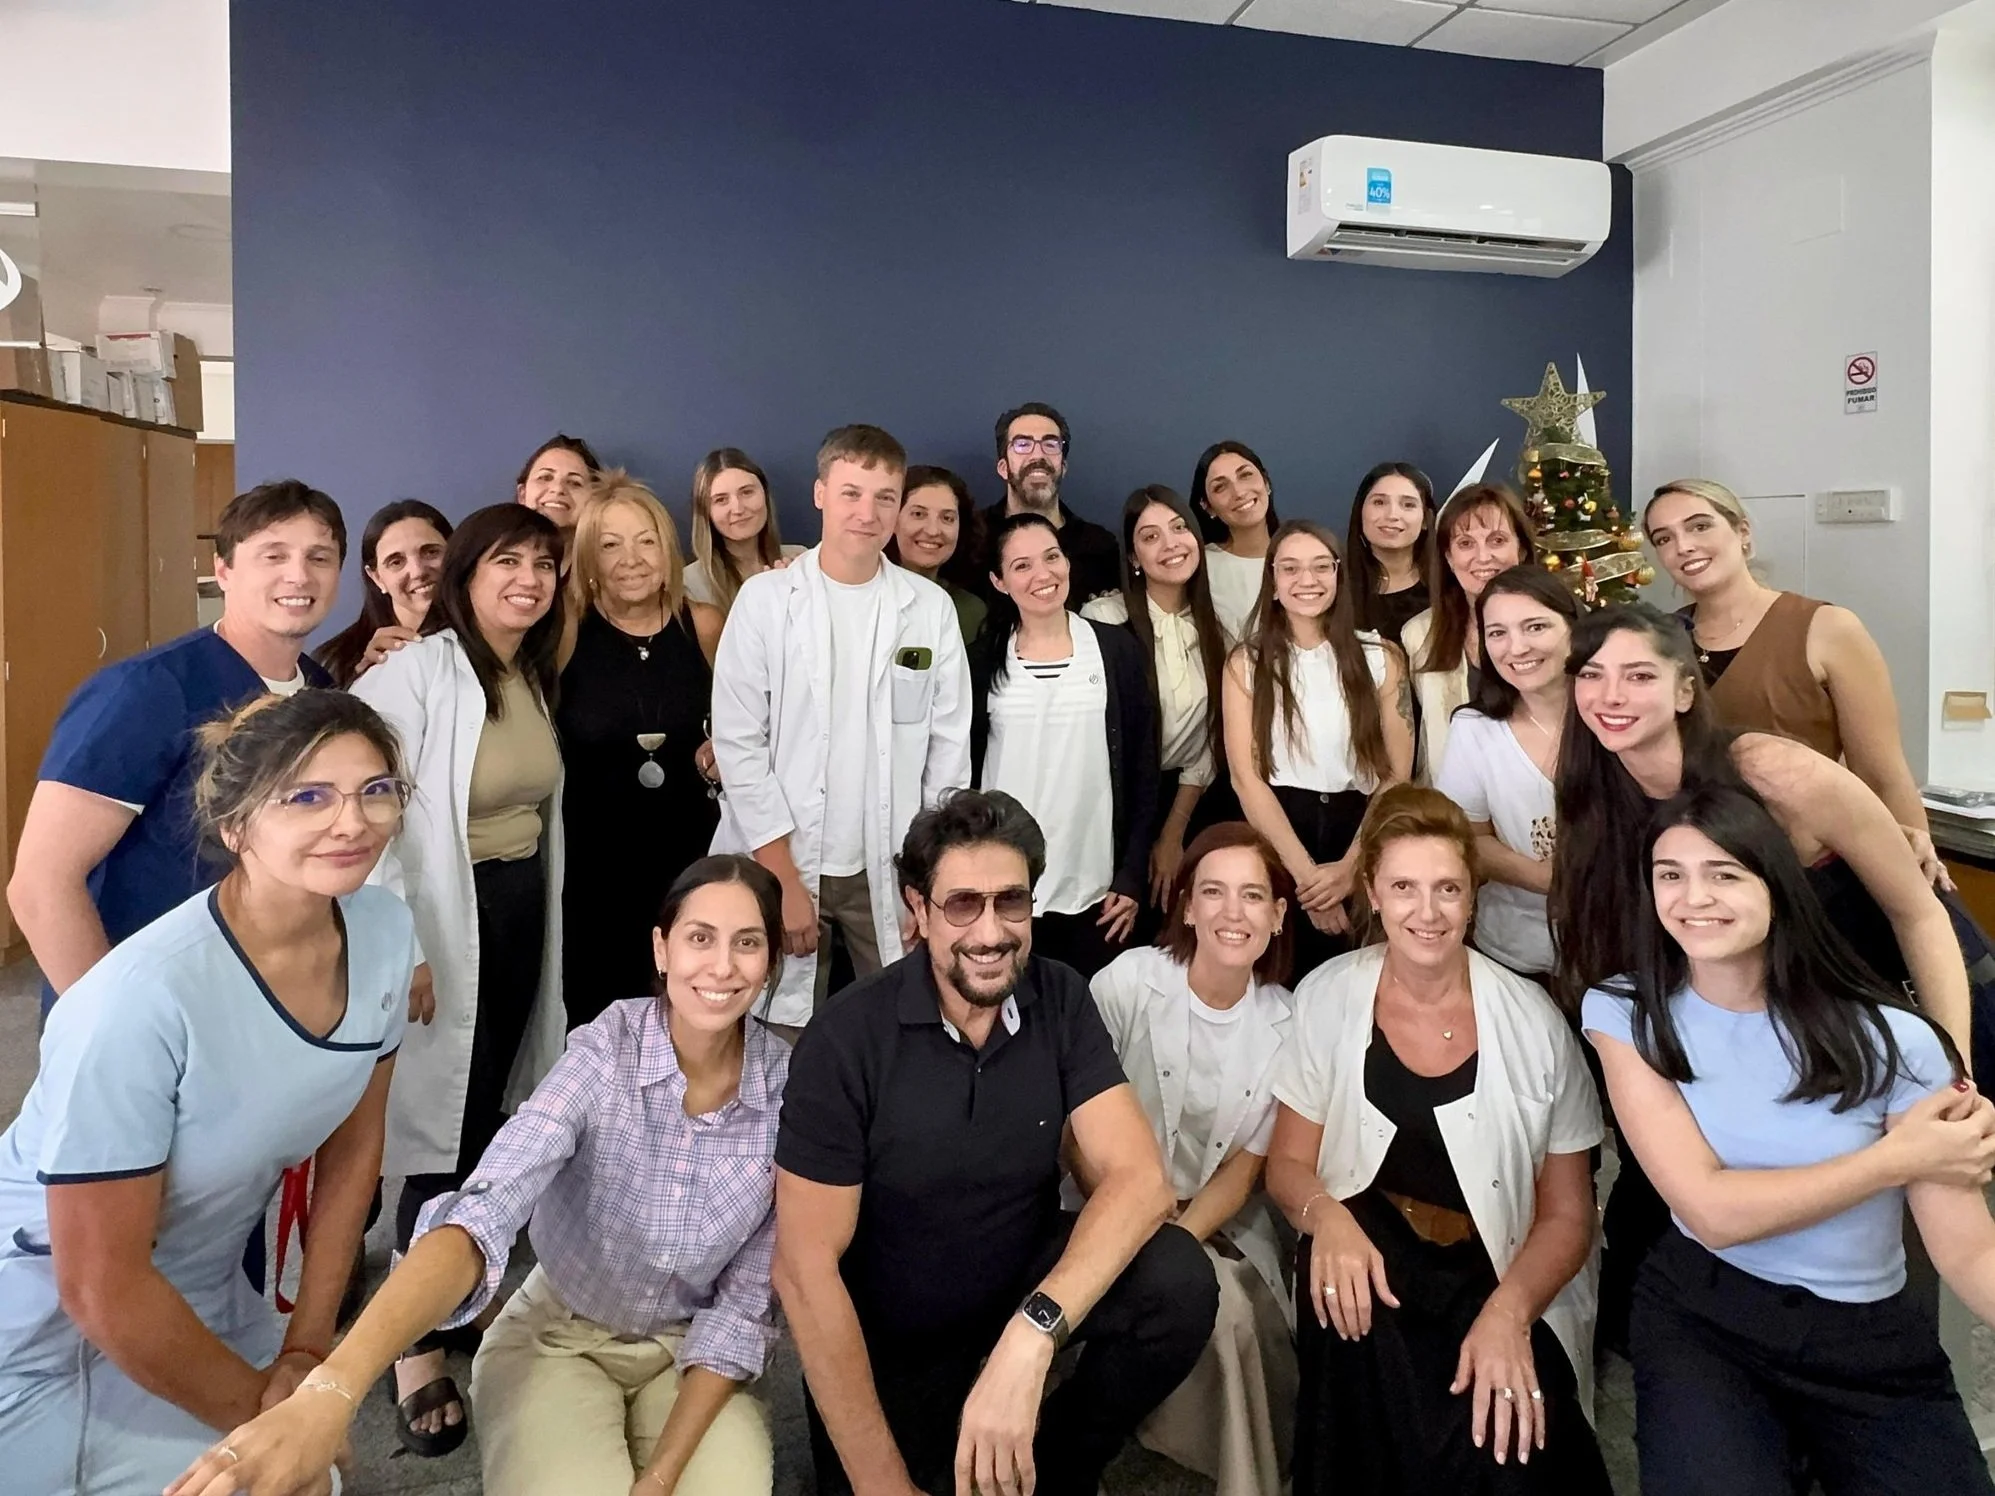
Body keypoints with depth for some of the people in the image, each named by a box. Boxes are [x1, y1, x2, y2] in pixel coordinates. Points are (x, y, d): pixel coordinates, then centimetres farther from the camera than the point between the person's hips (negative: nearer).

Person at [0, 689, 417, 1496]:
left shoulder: (385, 931, -14)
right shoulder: (145, 998, -32)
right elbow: (99, 1288, -23)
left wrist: (306, 1346, 0)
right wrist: (258, 1408, -10)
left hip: (203, 1298, 6)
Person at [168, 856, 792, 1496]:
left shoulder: (792, 1084, -16)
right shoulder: (604, 1053, -23)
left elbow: (749, 1296, -9)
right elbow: (482, 1216, -36)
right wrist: (330, 1389, -52)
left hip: (690, 1352, 2)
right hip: (557, 1336, -1)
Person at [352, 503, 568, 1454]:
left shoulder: (537, 678, 7)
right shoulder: (416, 673, -16)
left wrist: (542, 907, 13)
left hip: (524, 912, 7)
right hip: (448, 917, -6)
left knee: (488, 1116, 16)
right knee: (442, 1127, -1)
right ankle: (418, 1347, 13)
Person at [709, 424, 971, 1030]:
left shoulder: (931, 607, 2)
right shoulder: (765, 598, -3)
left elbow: (949, 748, 4)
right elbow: (738, 743, -5)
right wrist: (782, 875, -8)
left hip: (895, 870, 1)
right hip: (781, 862, -1)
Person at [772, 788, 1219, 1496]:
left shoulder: (1061, 1002, -10)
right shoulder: (848, 1037, -20)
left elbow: (1139, 1179, -21)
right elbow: (805, 1269, -19)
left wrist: (1029, 1337, -37)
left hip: (1027, 1286, 2)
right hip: (887, 1343, -1)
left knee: (1178, 1282, -22)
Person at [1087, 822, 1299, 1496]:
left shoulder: (1284, 1023, -5)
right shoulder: (1129, 980, -16)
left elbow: (1245, 1165, -2)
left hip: (1218, 1225, 3)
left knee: (1258, 1331, -23)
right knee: (1225, 1309, -27)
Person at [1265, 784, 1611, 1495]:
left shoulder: (1530, 1019, -5)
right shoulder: (1328, 998, -3)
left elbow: (1568, 1215, 0)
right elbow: (1289, 1163, 5)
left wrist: (1508, 1313, -18)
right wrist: (1327, 1214, -18)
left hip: (1504, 1291, -1)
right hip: (1367, 1269, 2)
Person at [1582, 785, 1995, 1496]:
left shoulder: (1891, 1040, -10)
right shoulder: (1626, 1014, -8)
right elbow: (1712, 1211, -14)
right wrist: (1897, 1158, -14)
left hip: (1875, 1343, 1)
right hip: (1698, 1317, -1)